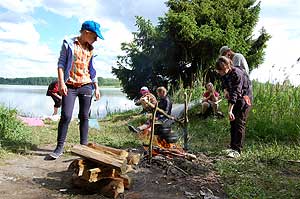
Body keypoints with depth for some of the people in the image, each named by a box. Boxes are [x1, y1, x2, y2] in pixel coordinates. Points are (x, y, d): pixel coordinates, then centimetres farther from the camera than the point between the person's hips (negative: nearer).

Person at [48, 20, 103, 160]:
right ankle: (59, 147, 3)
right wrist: (61, 82, -12)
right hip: (70, 86, -4)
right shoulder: (69, 44, 2)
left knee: (84, 117, 5)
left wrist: (96, 87, 13)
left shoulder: (90, 49, 15)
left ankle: (84, 145, 13)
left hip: (86, 86, 4)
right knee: (66, 116, -8)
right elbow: (61, 63, -1)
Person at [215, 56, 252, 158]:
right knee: (233, 123, 9)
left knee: (239, 124, -12)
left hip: (244, 99, -8)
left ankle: (237, 150, -11)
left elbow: (235, 92, -33)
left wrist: (230, 110, -37)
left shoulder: (237, 74, -27)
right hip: (233, 100, 8)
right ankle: (233, 147, 17)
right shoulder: (224, 75, -3)